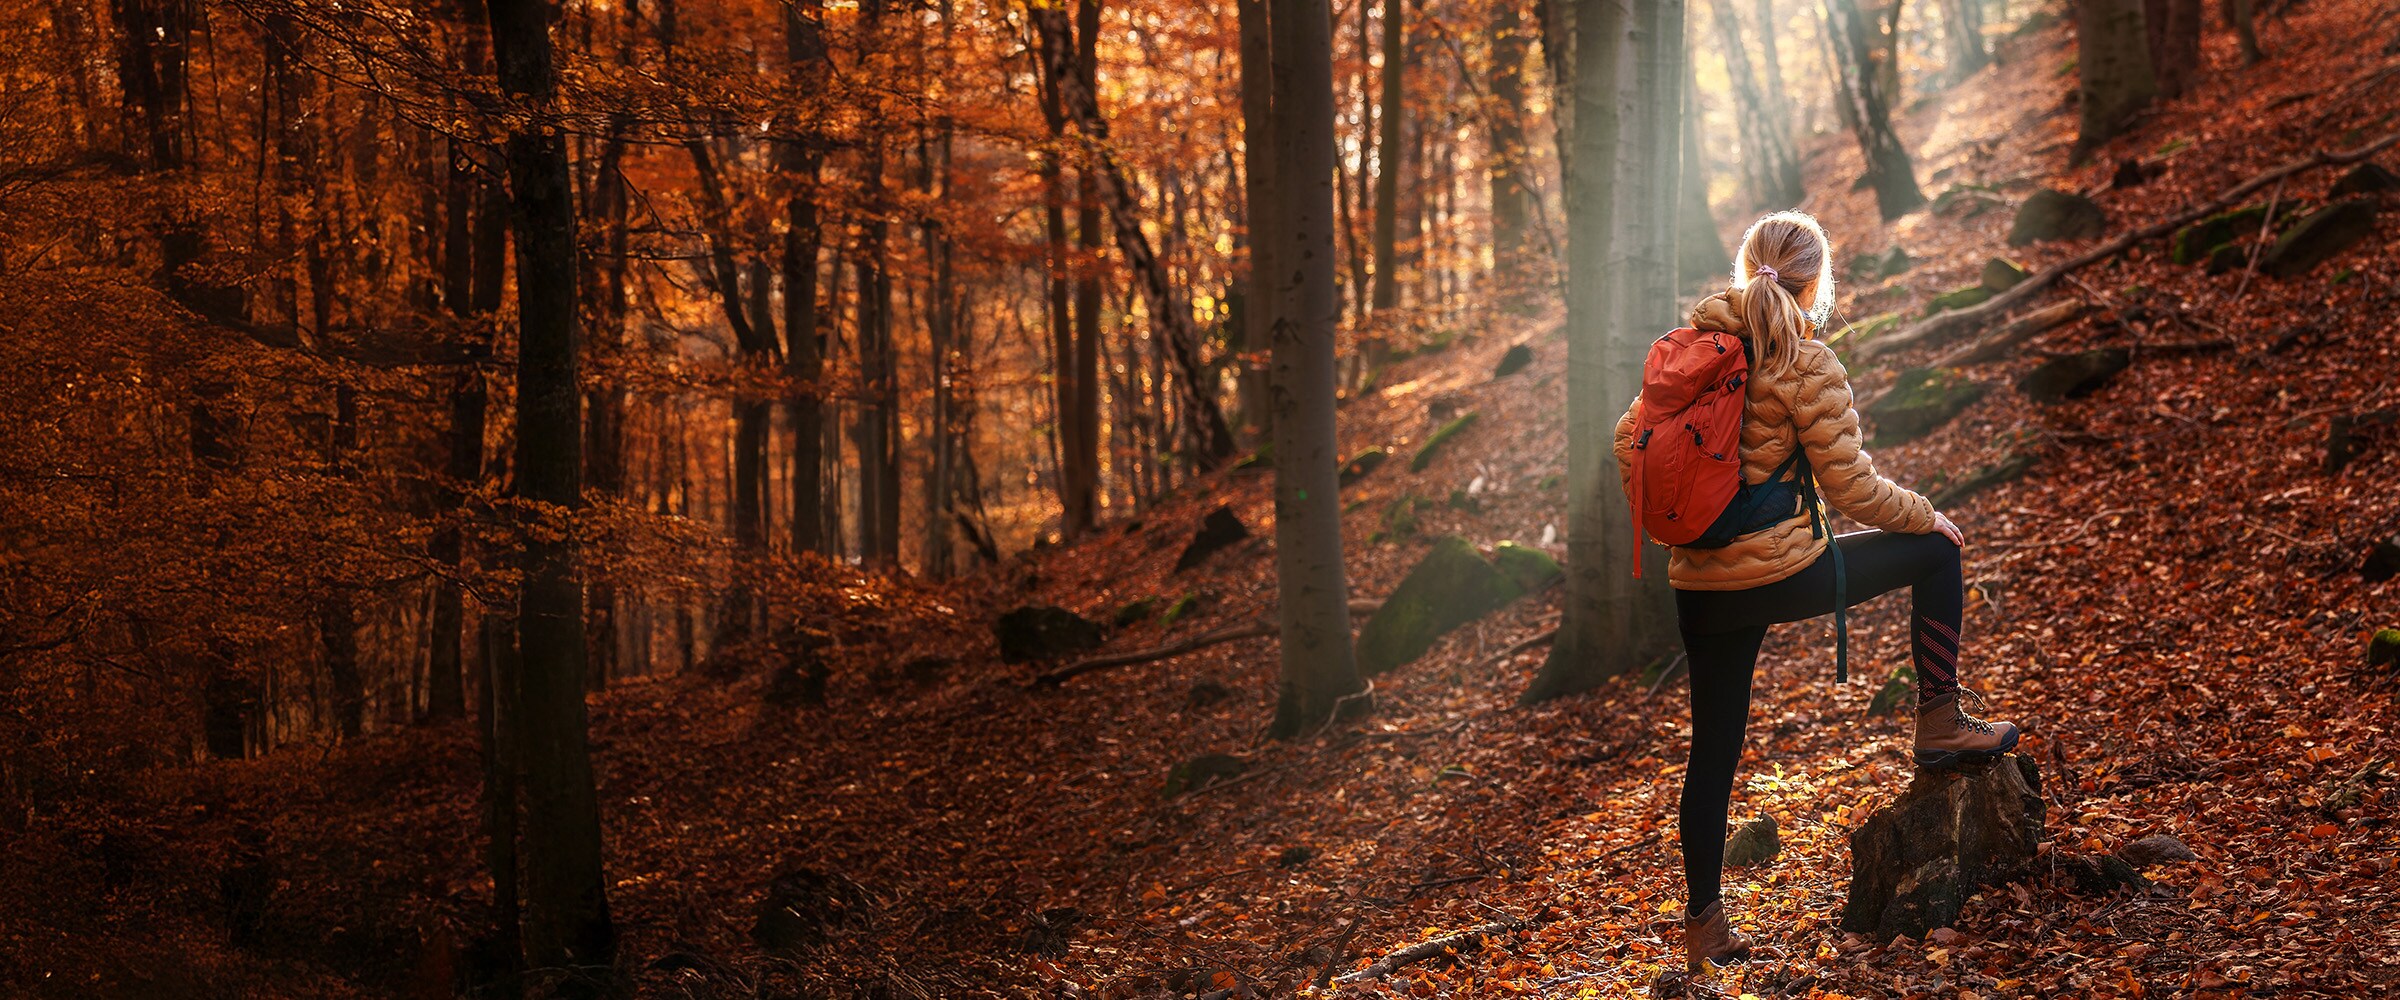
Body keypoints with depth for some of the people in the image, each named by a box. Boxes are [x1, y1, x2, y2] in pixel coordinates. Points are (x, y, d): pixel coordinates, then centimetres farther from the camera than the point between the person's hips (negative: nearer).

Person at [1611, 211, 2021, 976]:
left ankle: (1703, 927, 19)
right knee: (1936, 553, 15)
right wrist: (1927, 517, 8)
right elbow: (1848, 486, -10)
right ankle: (1941, 723, 19)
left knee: (1714, 749, 15)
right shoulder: (1807, 365, -10)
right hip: (1780, 573, -6)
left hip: (1699, 586, 6)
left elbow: (1631, 442, 11)